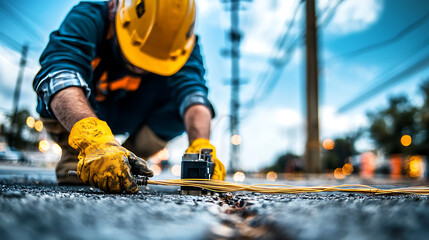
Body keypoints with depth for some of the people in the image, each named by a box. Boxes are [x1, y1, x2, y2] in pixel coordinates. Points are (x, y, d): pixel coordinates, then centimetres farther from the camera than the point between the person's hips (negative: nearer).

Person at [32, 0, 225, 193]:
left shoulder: (178, 45, -23)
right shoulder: (88, 20, -31)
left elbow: (192, 91, -37)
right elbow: (59, 76, -48)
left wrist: (201, 147, -56)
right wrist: (95, 141, -65)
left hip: (130, 119, 2)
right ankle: (74, 156, -3)